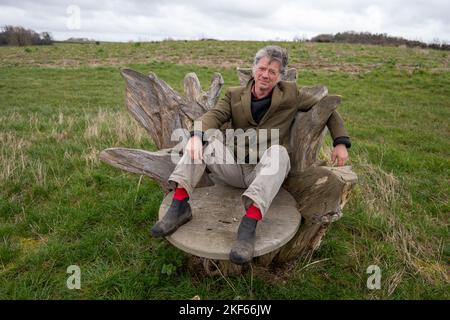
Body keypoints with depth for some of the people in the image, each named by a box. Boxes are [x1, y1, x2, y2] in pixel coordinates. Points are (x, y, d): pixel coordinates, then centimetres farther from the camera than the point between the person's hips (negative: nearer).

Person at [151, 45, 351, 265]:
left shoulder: (290, 94, 9)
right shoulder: (234, 95, 11)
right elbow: (214, 116, -6)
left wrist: (341, 143, 3)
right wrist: (197, 135, -29)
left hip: (264, 172, -1)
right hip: (235, 168, 2)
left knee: (279, 152, -34)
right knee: (203, 138, -21)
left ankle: (250, 223, -45)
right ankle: (179, 206, -27)